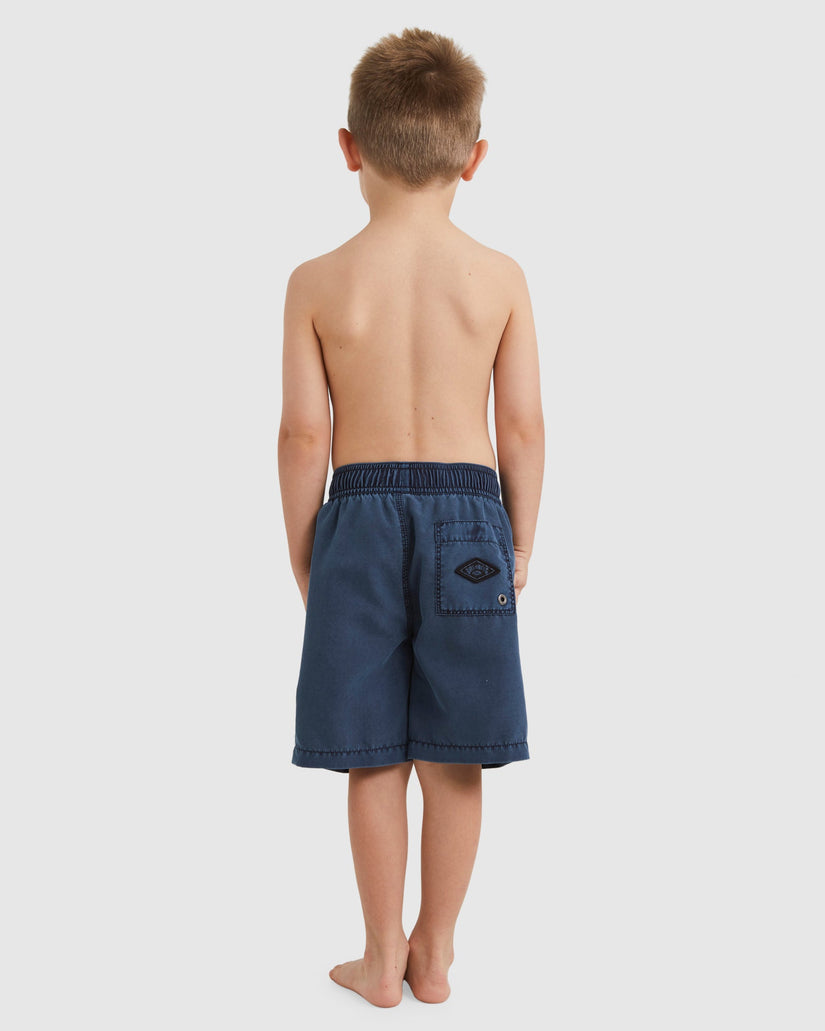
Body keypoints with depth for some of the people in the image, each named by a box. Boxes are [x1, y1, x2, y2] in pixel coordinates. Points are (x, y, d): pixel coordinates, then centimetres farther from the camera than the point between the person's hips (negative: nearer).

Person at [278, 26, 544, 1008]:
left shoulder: (317, 281, -4)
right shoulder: (499, 276, -2)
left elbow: (303, 433, -4)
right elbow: (523, 426, -2)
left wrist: (302, 554, 8)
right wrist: (520, 546, 10)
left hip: (360, 518, 0)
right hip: (468, 514, 1)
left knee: (374, 759, 11)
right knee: (453, 762, 12)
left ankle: (382, 960, 24)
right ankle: (433, 955, 27)